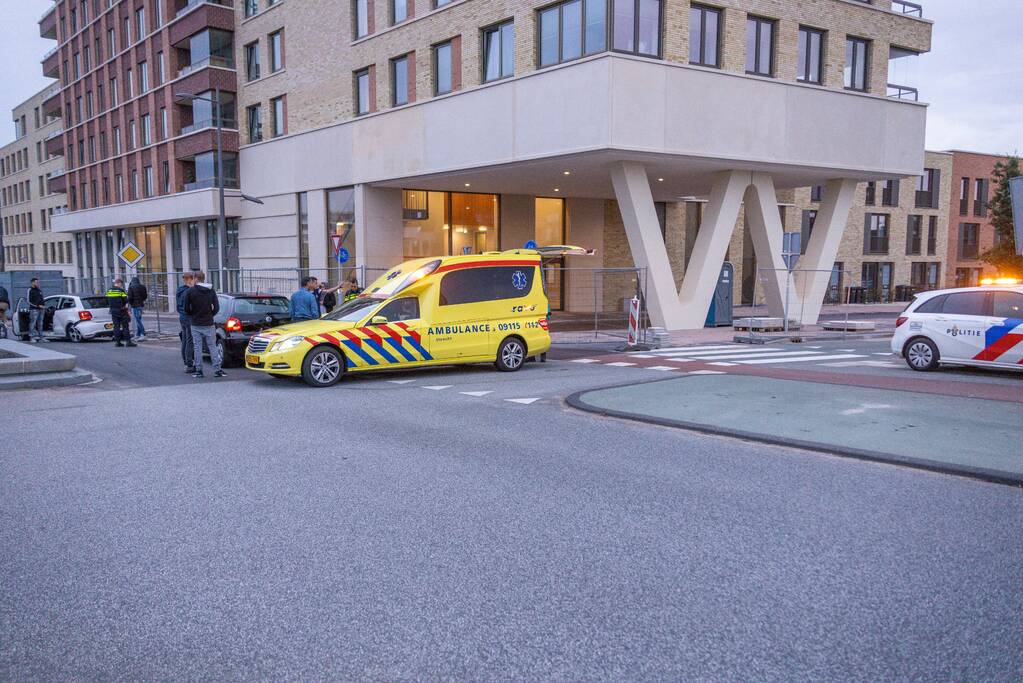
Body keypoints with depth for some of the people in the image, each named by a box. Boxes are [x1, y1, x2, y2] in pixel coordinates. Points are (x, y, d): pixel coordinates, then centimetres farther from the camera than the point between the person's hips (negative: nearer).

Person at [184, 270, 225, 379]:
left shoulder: (190, 292, -6)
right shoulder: (211, 291, 2)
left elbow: (186, 309, -5)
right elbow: (216, 308, -1)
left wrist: (193, 316, 12)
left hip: (196, 325, -2)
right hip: (209, 324, 2)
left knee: (197, 348, 5)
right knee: (213, 346, 6)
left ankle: (198, 371, 6)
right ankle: (217, 370, 2)